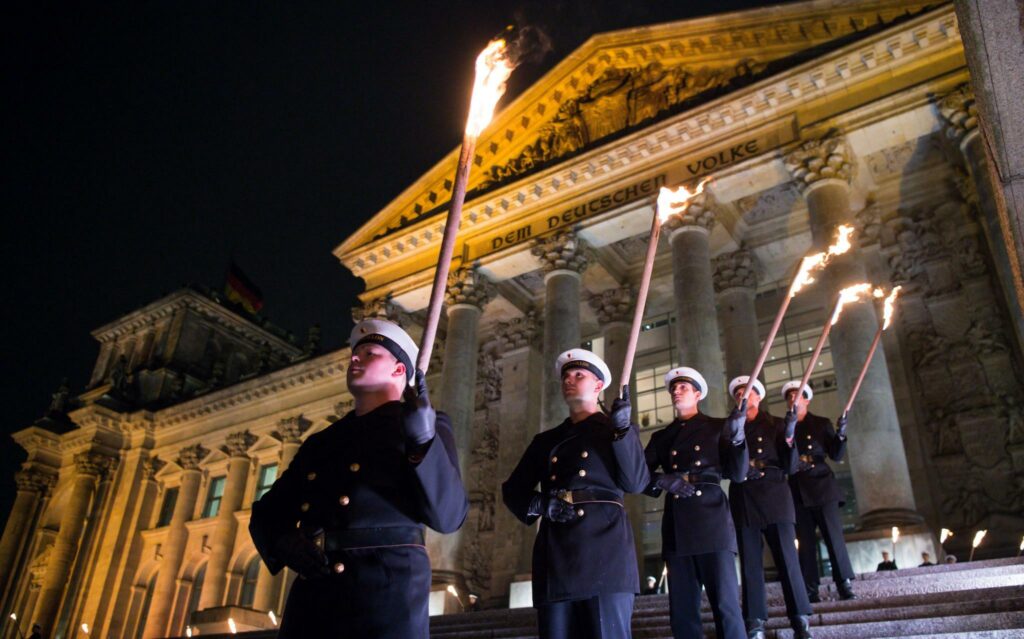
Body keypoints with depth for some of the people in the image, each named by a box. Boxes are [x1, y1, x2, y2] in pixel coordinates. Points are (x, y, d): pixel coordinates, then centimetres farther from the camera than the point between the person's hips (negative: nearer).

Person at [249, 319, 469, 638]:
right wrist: (283, 542, -1)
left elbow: (448, 515, -5)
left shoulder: (420, 426, 7)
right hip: (310, 599, 5)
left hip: (385, 590, -4)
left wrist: (424, 440, -19)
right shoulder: (320, 442, 22)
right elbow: (266, 512, 21)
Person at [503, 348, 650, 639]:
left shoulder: (616, 430, 14)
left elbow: (636, 482, 0)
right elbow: (512, 489, 21)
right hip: (555, 551, 4)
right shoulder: (547, 440, 23)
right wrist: (538, 504, 0)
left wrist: (623, 429, -9)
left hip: (603, 545, -3)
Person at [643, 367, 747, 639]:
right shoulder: (661, 437, 18)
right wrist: (662, 481, -11)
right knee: (682, 609, 3)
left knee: (725, 604, -10)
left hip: (712, 520, -3)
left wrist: (737, 438, -13)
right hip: (676, 525, 3)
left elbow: (738, 474, 3)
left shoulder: (716, 427, 10)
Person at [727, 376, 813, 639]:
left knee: (787, 558, -9)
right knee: (750, 562, -2)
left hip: (774, 497, -1)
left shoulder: (776, 425, 9)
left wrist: (789, 438, -13)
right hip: (744, 500, 1)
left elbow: (790, 467, 2)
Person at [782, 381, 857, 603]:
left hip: (822, 487, -1)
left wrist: (840, 435, -16)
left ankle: (845, 585, -6)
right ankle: (810, 591, 0)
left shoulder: (822, 423, 8)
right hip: (798, 491, 2)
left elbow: (836, 456, 1)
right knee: (806, 542, 0)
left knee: (834, 536, -9)